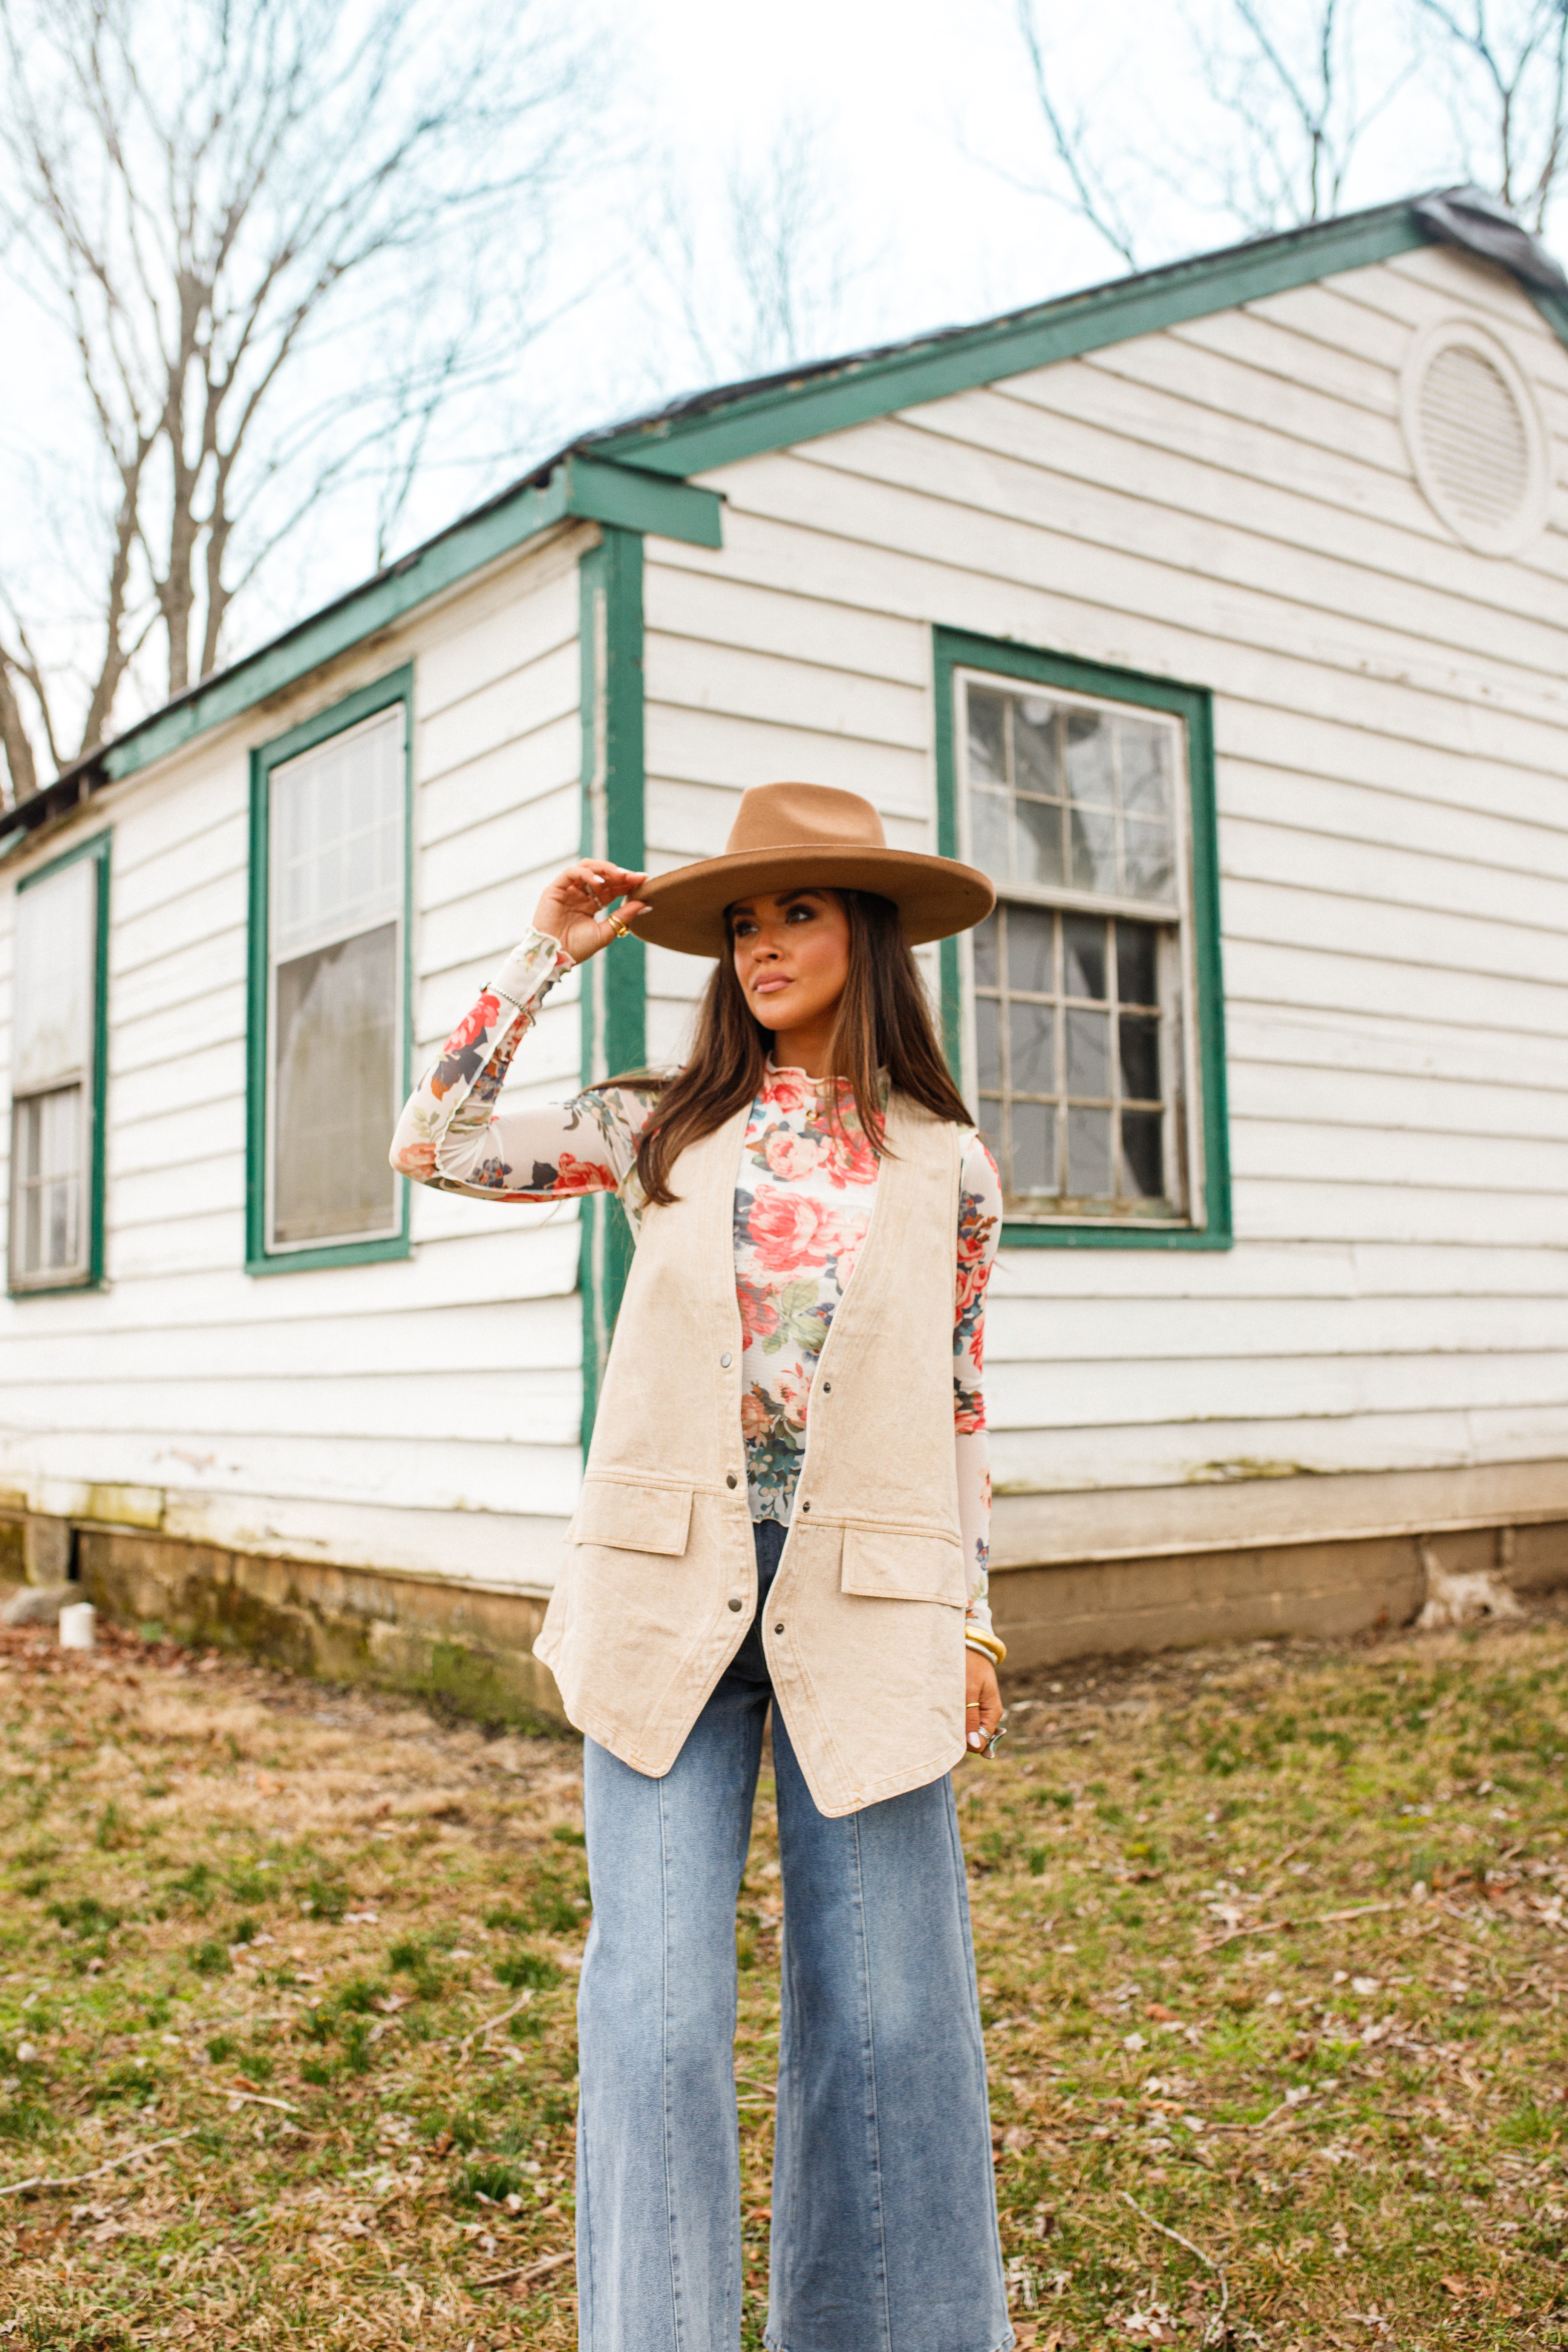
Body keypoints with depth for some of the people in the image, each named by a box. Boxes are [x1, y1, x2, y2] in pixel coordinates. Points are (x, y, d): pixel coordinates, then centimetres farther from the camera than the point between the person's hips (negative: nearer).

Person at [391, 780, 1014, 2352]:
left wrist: (973, 1624, 7)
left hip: (864, 1606, 0)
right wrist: (549, 951, 5)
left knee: (883, 2010, 8)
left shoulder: (946, 1163, 6)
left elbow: (960, 1404, 9)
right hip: (669, 1593, 0)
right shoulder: (664, 1131, 8)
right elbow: (434, 1142, 4)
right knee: (657, 2006, 2)